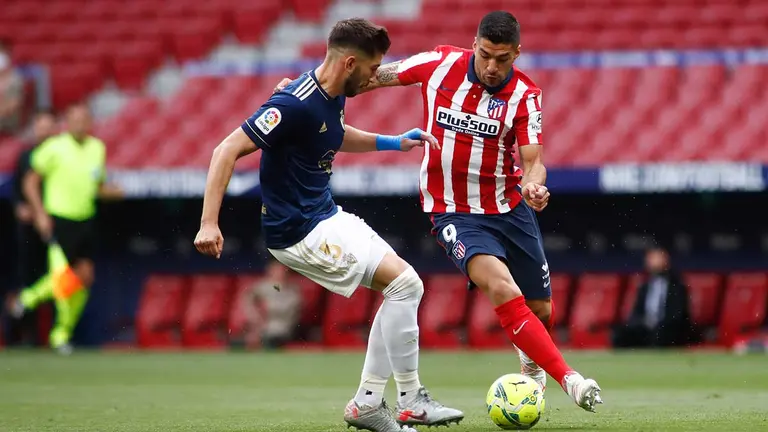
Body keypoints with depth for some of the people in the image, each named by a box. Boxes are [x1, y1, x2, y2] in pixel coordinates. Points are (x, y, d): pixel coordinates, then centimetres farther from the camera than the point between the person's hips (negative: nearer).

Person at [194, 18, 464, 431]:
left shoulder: (333, 98, 5)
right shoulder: (296, 105, -23)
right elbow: (227, 150, -25)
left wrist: (391, 142, 21)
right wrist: (208, 224, -31)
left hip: (327, 215, 10)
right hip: (300, 231, -10)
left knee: (403, 289, 11)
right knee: (404, 282, -14)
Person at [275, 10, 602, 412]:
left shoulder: (525, 95, -9)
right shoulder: (440, 63, -10)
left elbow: (532, 160, -16)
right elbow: (374, 76, 3)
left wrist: (533, 184, -40)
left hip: (510, 208, 2)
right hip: (453, 211, -2)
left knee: (541, 310, 7)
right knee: (502, 288, -28)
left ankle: (531, 361, 44)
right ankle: (567, 377, -26)